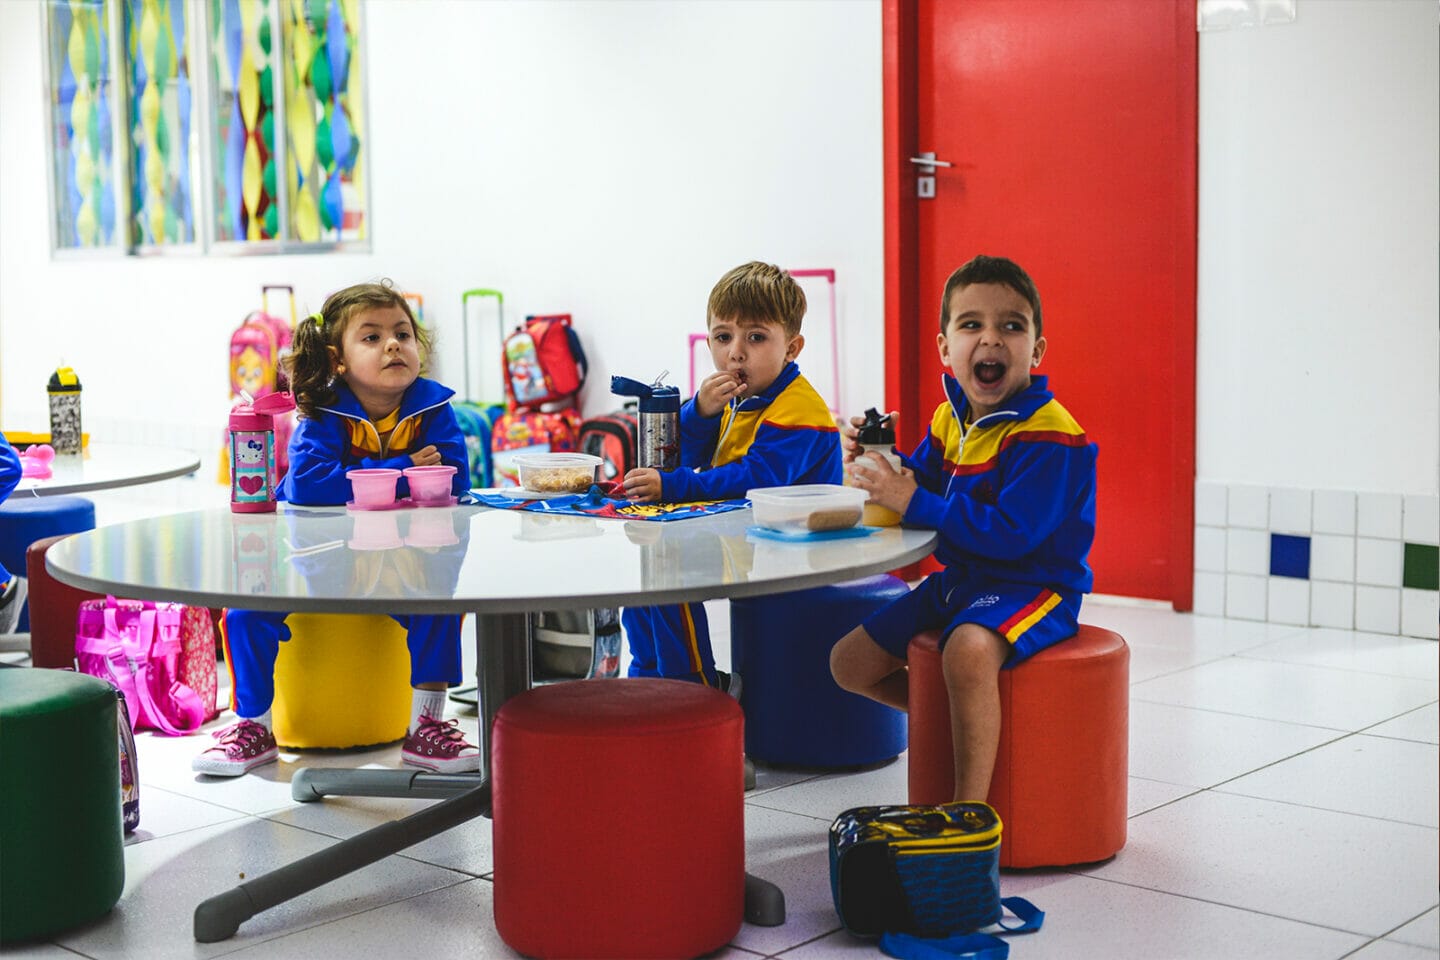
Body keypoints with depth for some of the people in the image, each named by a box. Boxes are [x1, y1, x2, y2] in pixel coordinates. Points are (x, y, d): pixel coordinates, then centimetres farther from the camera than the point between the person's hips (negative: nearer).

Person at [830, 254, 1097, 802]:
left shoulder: (1047, 434, -21)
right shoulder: (949, 419, 6)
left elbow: (1010, 534, -29)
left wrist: (913, 502, -27)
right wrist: (877, 457, -9)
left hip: (1030, 585, -9)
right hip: (957, 580, 9)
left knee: (969, 649, -41)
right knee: (849, 664, 11)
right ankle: (965, 718, 30)